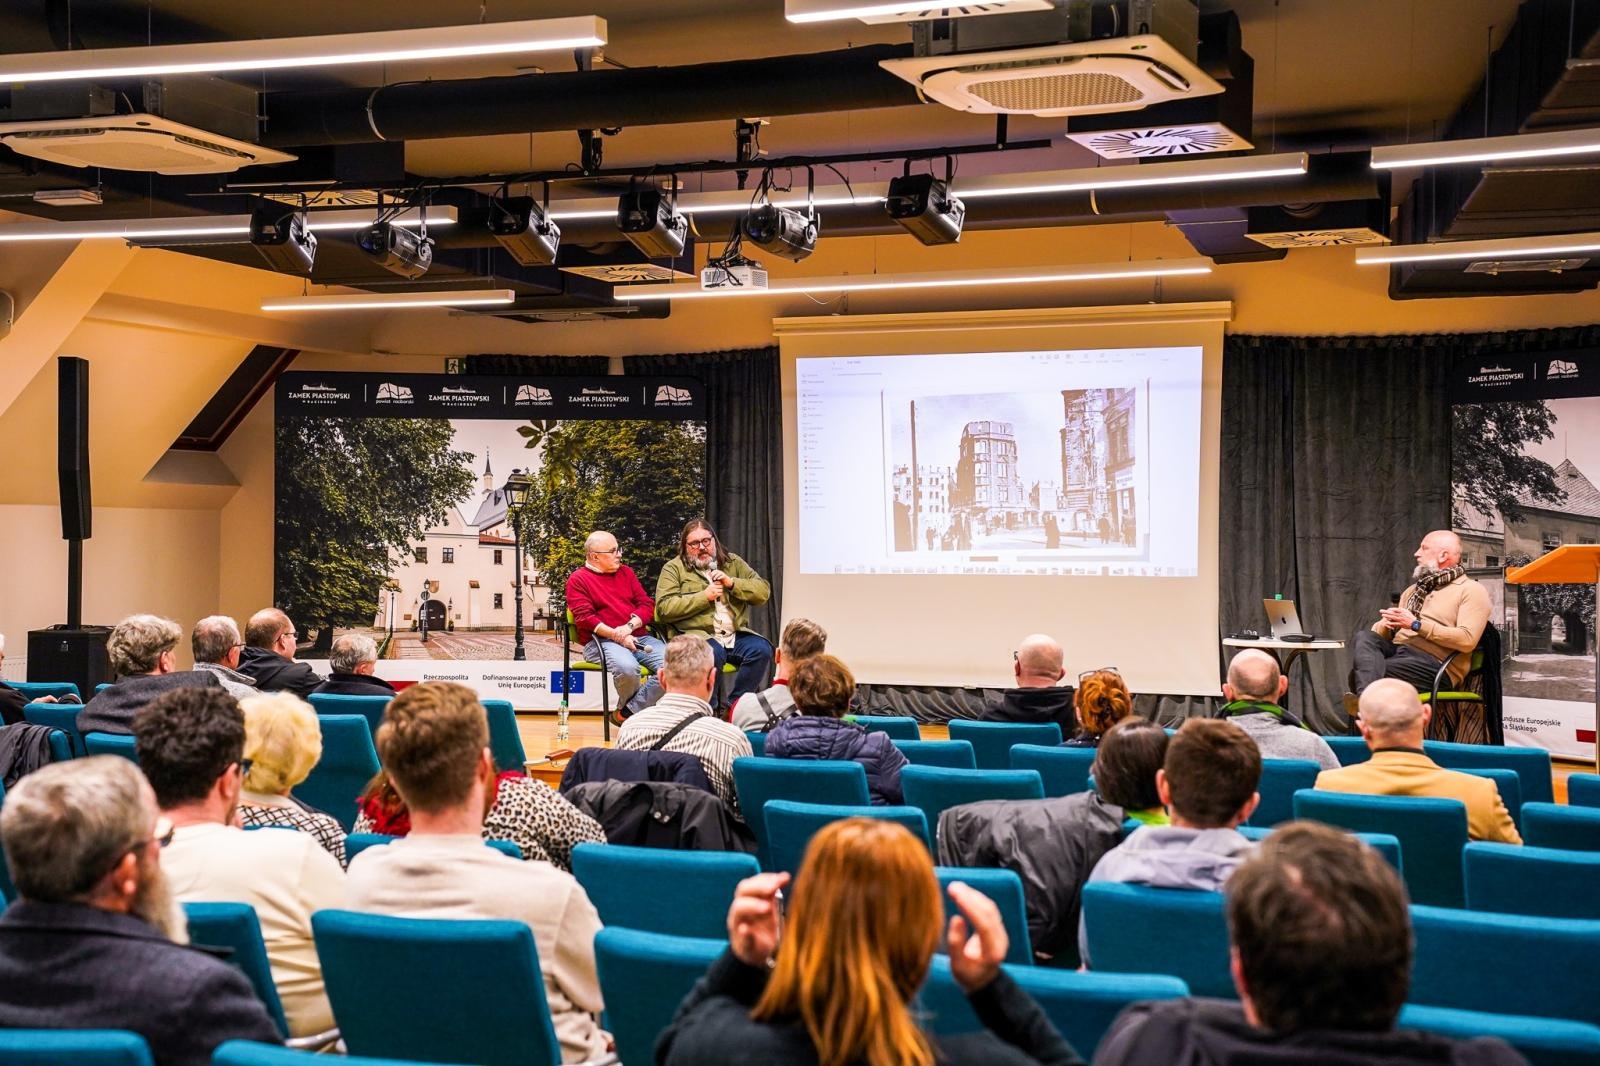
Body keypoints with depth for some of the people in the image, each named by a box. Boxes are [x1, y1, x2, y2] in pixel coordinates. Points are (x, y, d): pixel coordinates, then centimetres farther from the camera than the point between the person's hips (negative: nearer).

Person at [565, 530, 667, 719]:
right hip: (601, 641, -5)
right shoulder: (578, 579, 6)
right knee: (626, 667, -38)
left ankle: (629, 710, -16)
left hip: (639, 637, 5)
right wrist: (616, 636, -17)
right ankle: (626, 705, -5)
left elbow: (647, 604, 13)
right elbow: (584, 617, -6)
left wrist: (630, 626, -7)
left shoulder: (626, 572, 21)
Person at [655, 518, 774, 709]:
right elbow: (664, 608, -6)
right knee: (712, 653, -36)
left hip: (735, 634, 4)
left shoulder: (733, 563, 19)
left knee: (762, 649, -25)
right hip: (695, 635, -4)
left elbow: (763, 591, 11)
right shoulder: (674, 568, 8)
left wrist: (731, 583, -4)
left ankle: (736, 704, -12)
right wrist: (704, 596, -9)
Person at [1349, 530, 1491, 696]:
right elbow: (1379, 633, 24)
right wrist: (1387, 624, -2)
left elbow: (1467, 640, -10)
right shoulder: (1414, 589, 30)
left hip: (1433, 661, -6)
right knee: (1365, 637, -29)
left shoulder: (1472, 590, 7)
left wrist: (1416, 624, -12)